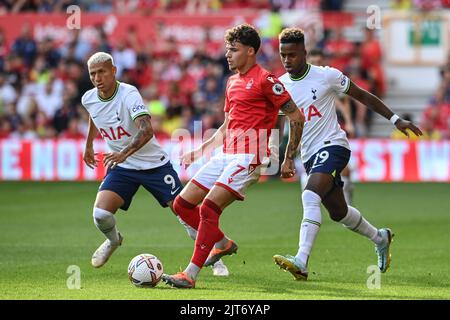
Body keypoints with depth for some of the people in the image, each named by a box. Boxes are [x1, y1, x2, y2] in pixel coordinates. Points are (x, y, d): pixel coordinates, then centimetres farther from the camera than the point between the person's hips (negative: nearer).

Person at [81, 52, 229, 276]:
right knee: (100, 214, -15)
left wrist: (124, 153, -54)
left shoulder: (128, 94, -25)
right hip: (121, 167, 4)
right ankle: (113, 240, 20)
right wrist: (89, 145, 30)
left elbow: (146, 130, -40)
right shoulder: (88, 99, -5)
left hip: (154, 164, -4)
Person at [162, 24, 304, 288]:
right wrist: (199, 152, 19)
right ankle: (223, 243, 23)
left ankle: (191, 275, -17)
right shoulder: (232, 82, 18)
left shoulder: (264, 80, -8)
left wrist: (289, 159, -10)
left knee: (208, 208, -20)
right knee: (182, 204, 6)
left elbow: (296, 116, -9)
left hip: (248, 158, -9)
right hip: (226, 156, 9)